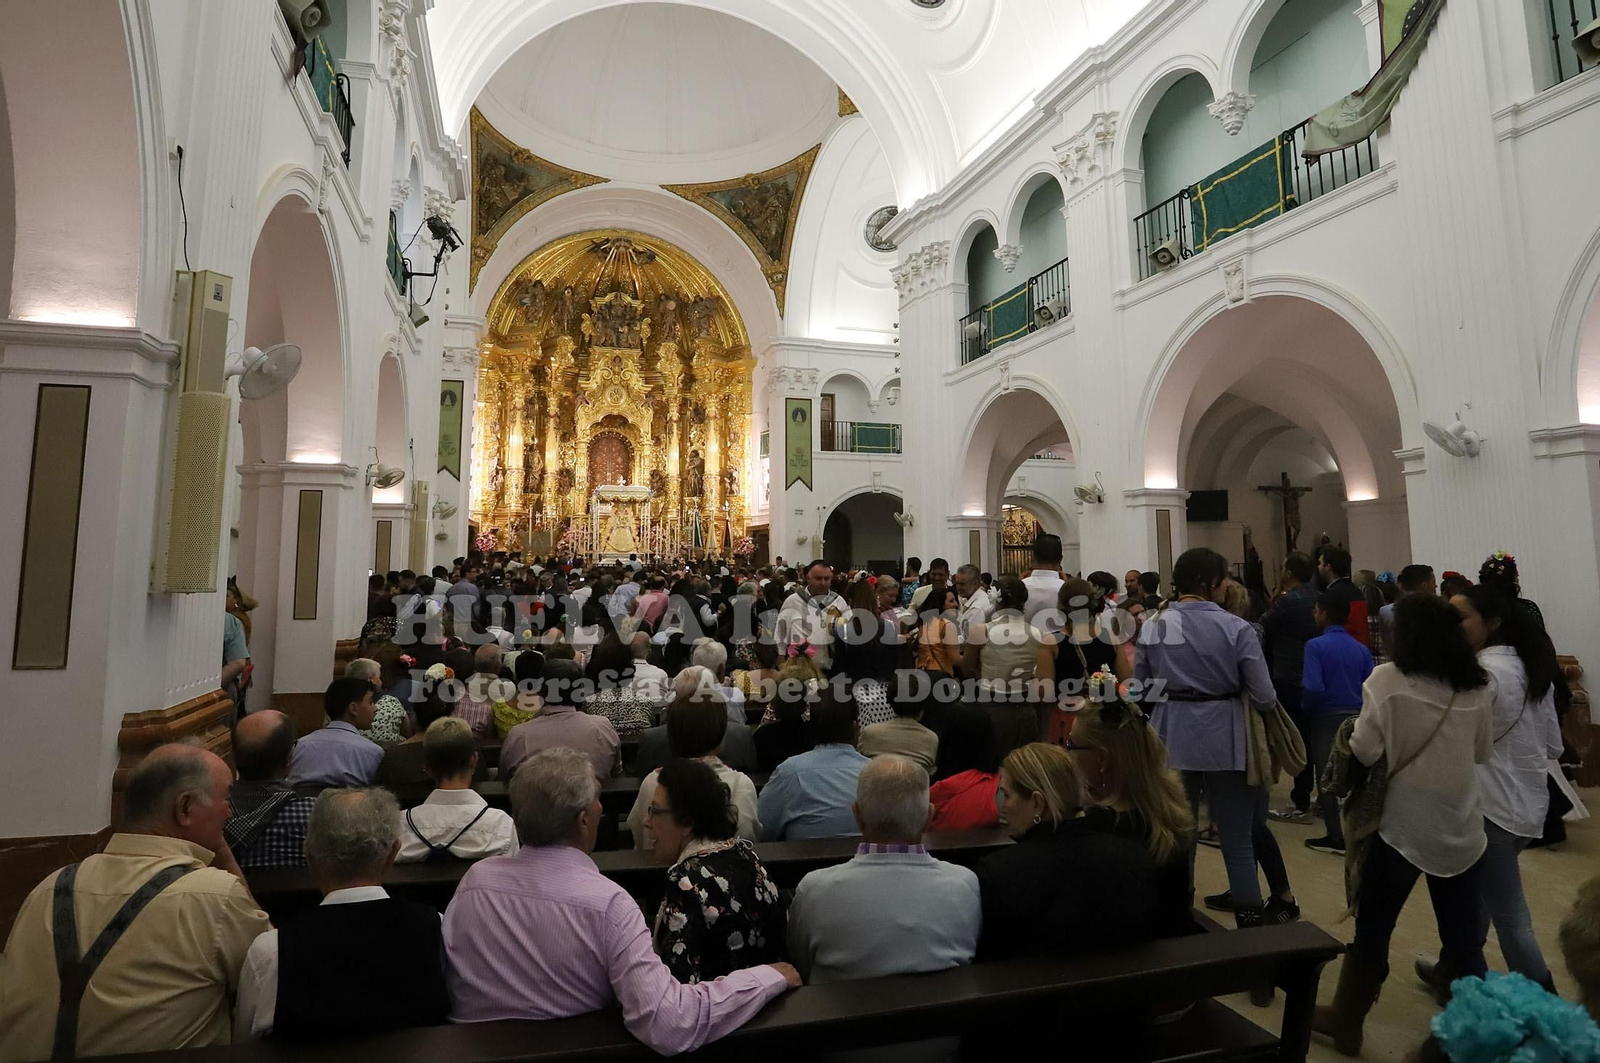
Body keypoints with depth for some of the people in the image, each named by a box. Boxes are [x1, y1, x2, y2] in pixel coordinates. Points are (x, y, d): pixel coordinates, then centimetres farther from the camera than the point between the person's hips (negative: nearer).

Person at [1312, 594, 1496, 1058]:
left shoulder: (1387, 679, -14)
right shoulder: (1479, 686, -1)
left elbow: (1365, 751, -14)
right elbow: (1484, 753, 11)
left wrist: (1352, 735, 5)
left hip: (1403, 823, -4)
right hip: (1461, 827, 4)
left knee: (1371, 928, 10)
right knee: (1463, 937, 17)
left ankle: (1346, 1021, 25)